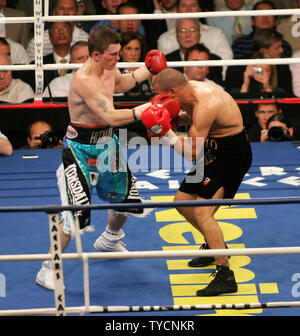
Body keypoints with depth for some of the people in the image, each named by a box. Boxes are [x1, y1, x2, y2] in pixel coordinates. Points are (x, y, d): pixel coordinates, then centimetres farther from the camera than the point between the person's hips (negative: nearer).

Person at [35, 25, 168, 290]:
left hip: (106, 143, 9)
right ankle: (48, 269, -3)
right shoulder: (84, 80, -29)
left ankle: (109, 240, 52)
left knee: (126, 197, 21)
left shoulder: (110, 69, -1)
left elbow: (121, 84, 25)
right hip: (81, 146, -9)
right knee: (77, 209, -17)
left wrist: (146, 71, 14)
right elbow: (111, 117, -35)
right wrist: (144, 110, -37)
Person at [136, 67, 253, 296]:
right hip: (214, 153, 10)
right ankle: (215, 246, 38)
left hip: (233, 156, -10)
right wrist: (172, 119, 0)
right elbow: (191, 119, 19)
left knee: (202, 212, -20)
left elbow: (192, 153, -26)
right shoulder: (191, 90, -1)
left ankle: (226, 277, -18)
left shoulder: (206, 105, -29)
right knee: (182, 201, 17)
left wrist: (166, 133, -25)